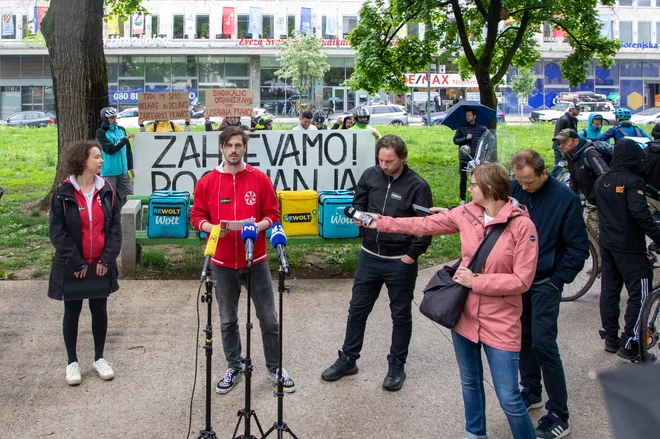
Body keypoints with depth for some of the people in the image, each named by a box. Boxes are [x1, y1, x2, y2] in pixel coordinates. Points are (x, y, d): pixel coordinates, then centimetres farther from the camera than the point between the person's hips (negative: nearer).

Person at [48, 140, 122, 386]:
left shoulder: (106, 191, 1)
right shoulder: (64, 193, -10)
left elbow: (115, 226, 0)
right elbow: (57, 231, -11)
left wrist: (108, 258, -9)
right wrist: (75, 262, -15)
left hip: (101, 265, 3)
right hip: (72, 266, -3)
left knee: (99, 310, 12)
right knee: (72, 312, 10)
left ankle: (99, 358, 28)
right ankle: (72, 361, 24)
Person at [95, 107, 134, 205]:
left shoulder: (121, 130, 11)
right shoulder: (101, 132, -5)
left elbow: (128, 149, 17)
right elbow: (110, 149, -16)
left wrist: (130, 167, 14)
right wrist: (125, 139, -16)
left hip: (123, 172, 5)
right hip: (109, 173, -5)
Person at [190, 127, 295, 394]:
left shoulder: (260, 179, -2)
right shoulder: (207, 182, 0)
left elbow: (273, 214, 1)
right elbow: (197, 217, 3)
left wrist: (260, 225, -19)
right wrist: (212, 228, -17)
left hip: (256, 261, 0)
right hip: (223, 264, 1)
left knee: (269, 319, 7)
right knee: (228, 320, 13)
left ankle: (274, 368, 25)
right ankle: (234, 369, 29)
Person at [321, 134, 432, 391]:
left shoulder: (417, 186, -13)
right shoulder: (370, 176, -2)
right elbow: (358, 204, 11)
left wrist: (411, 256, -12)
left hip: (400, 262, -4)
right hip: (369, 256, 4)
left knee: (401, 315, 11)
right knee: (357, 309, 13)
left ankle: (397, 366, 27)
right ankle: (348, 360, 28)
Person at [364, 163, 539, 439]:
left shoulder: (522, 225, -18)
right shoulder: (466, 213, -2)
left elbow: (522, 280, -18)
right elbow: (425, 225, 10)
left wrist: (476, 281, -17)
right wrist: (381, 223, 12)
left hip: (500, 324, -5)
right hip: (465, 314, 5)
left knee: (508, 398, -1)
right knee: (470, 383, 22)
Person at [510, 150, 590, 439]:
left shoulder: (565, 198, -13)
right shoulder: (513, 189, -3)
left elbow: (578, 247, -8)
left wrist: (558, 280, -11)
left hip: (545, 282, -4)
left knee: (543, 344, -7)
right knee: (523, 338, 14)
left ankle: (559, 416, 3)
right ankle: (531, 391, 34)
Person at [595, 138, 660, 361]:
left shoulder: (602, 181, 6)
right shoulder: (632, 182, -17)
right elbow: (641, 214, -26)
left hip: (607, 244, 8)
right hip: (630, 248, -8)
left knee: (609, 291, 14)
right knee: (639, 294, -1)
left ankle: (610, 338, 23)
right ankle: (629, 345, -3)